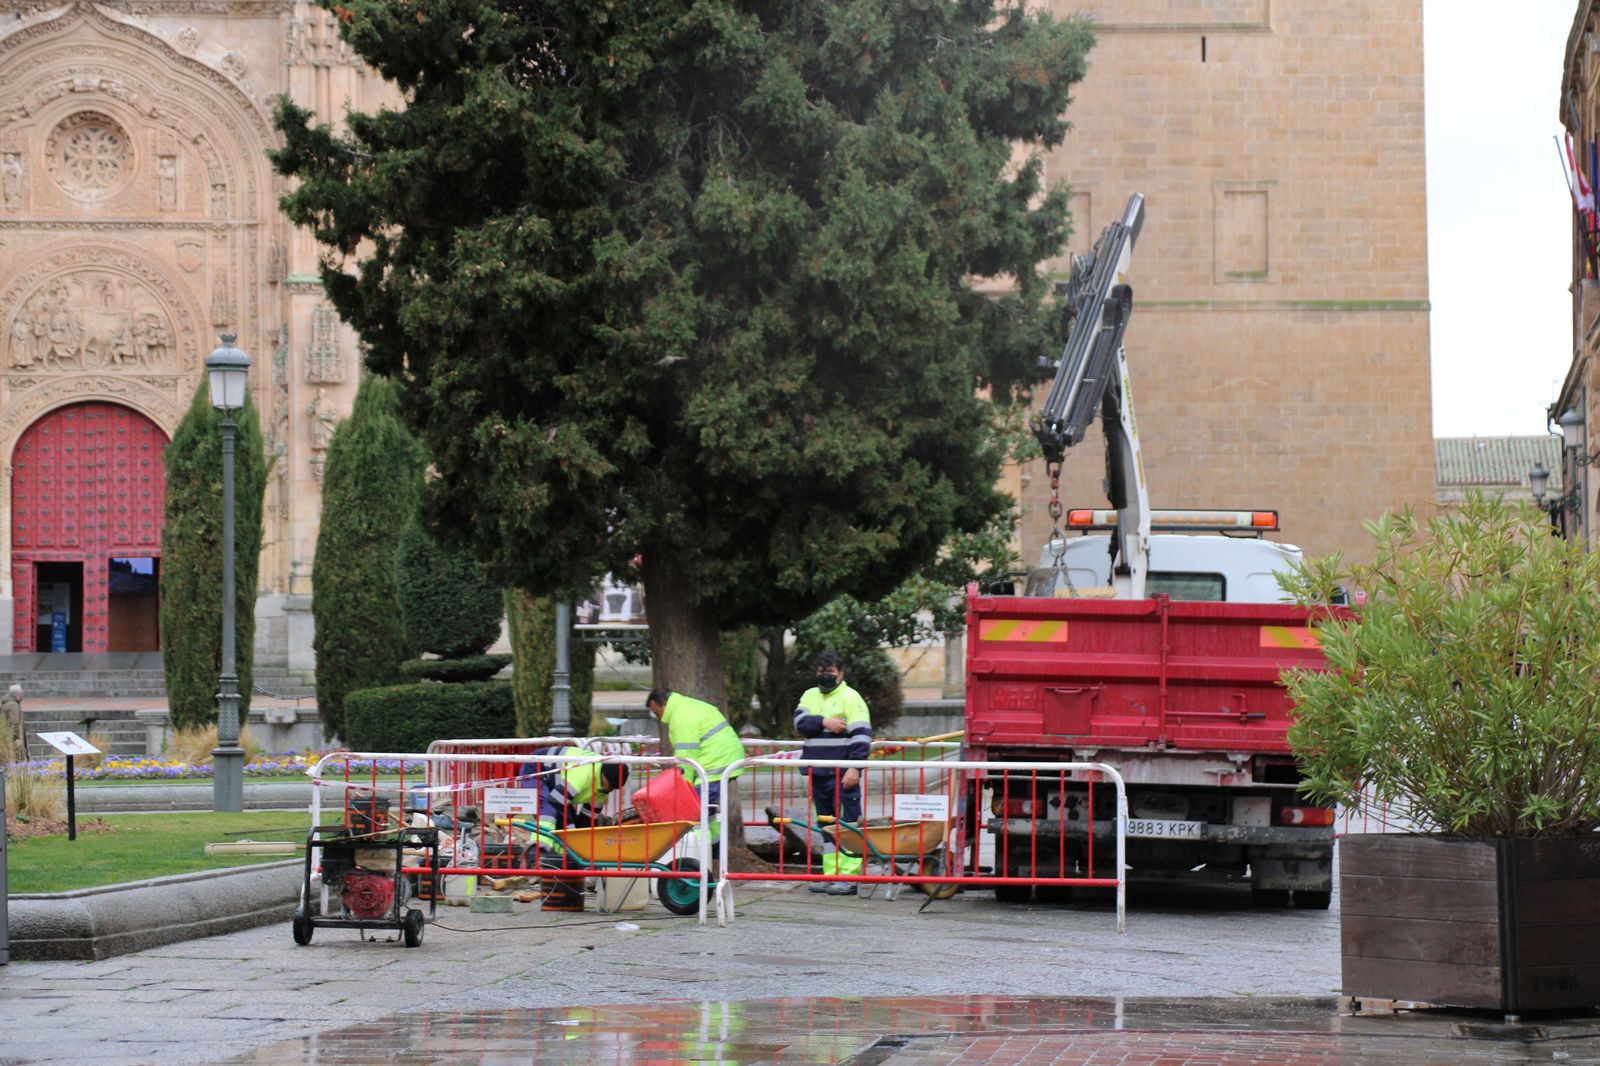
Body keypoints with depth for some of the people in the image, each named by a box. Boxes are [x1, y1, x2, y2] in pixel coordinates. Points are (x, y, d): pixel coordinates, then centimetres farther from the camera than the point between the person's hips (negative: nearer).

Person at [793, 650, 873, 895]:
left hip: (843, 775, -7)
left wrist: (854, 767, -17)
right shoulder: (810, 696, 18)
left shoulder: (850, 697, -2)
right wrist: (824, 722, -13)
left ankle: (849, 877, -10)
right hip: (818, 773, 7)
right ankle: (830, 876, 14)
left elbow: (861, 734, -9)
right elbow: (800, 723, 3)